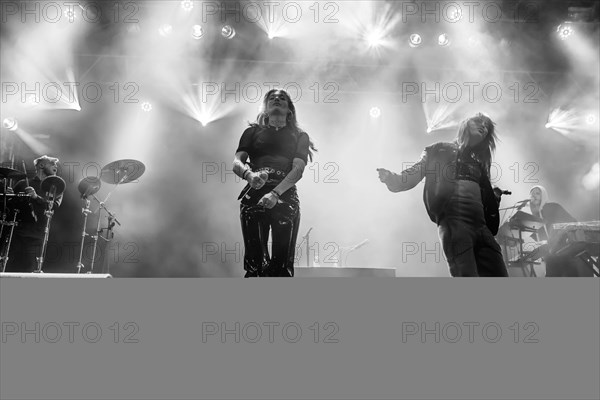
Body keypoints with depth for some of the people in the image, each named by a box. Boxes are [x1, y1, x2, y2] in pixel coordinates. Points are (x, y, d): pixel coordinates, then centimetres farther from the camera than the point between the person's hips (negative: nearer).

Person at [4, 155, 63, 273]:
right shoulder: (23, 184, 13)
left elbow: (54, 205, -6)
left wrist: (36, 197, -21)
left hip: (36, 237, 0)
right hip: (17, 233, 0)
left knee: (28, 271, -6)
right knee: (11, 270, -5)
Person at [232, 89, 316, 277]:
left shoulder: (300, 136, 16)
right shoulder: (253, 131, 19)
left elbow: (298, 169, 0)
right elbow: (237, 163, 6)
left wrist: (275, 193, -17)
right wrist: (249, 175, -19)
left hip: (285, 197, 0)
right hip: (254, 197, 1)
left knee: (282, 264, -8)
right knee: (255, 261, -8)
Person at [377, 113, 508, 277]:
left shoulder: (479, 162, 29)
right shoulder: (440, 151, 16)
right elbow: (415, 174, 3)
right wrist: (392, 178, -16)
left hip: (481, 225, 6)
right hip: (452, 219, -5)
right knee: (466, 274, -19)